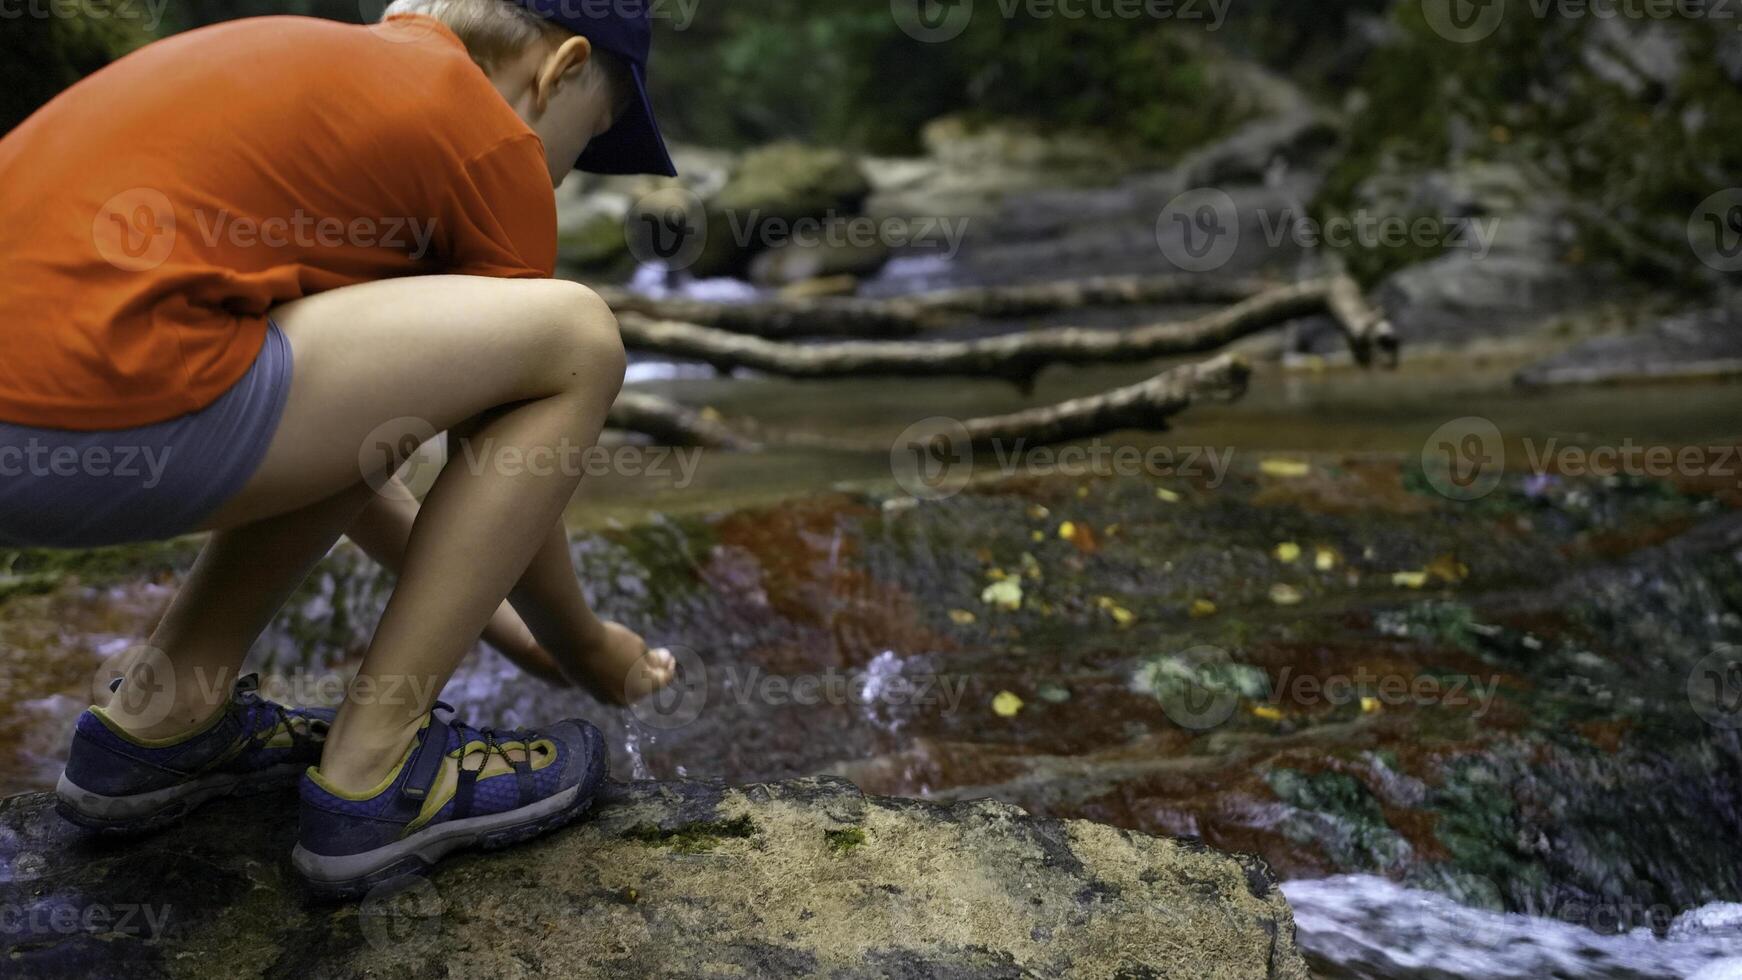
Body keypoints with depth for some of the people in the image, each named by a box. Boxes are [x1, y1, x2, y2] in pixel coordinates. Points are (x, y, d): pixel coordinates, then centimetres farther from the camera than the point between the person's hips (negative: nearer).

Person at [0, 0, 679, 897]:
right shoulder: (493, 141, 3)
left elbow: (323, 415, 33)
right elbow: (509, 451, 10)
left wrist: (473, 601, 39)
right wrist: (586, 651, 28)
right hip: (99, 415, -10)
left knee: (376, 395, 27)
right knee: (576, 342, -2)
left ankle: (160, 716, 21)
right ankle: (368, 779, 4)